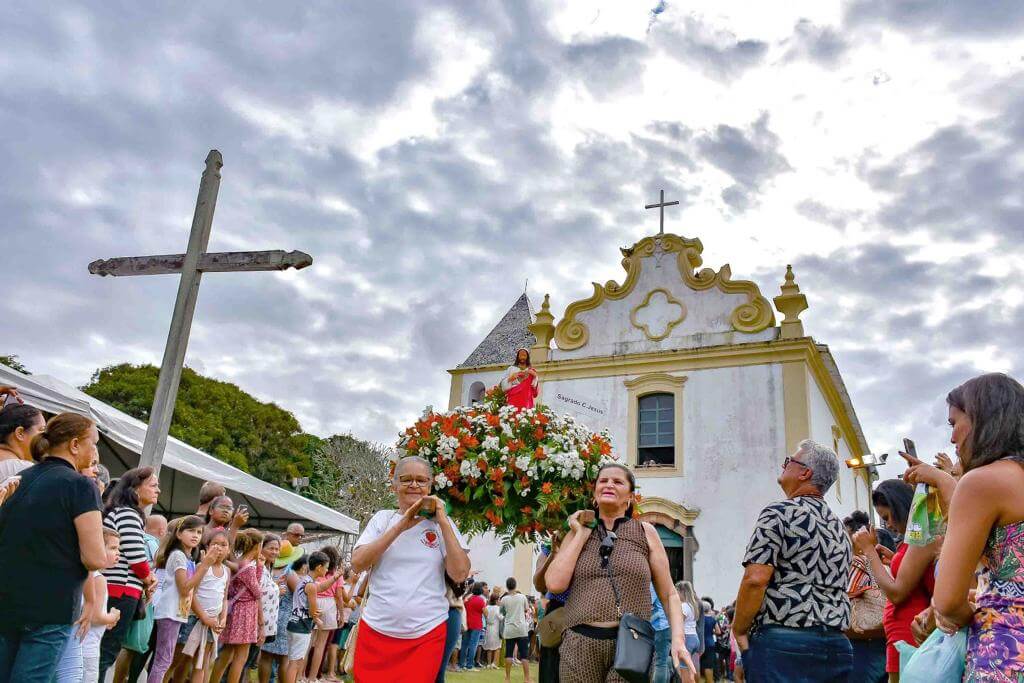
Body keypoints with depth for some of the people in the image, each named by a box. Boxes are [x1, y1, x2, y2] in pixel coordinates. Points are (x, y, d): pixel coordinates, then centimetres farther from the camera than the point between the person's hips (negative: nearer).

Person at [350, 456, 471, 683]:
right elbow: (357, 564, -7)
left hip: (427, 634, -1)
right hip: (376, 629, 1)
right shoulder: (382, 518, 5)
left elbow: (460, 574, -8)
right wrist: (401, 526, -14)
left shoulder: (442, 523, 3)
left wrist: (443, 522, -11)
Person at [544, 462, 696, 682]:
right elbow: (555, 584, -4)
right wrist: (581, 535, 0)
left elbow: (668, 595, 7)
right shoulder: (577, 533, 11)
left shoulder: (645, 532, 8)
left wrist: (678, 639, -7)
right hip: (580, 643, 1)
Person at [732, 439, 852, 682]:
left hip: (783, 642, -8)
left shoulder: (778, 513, -9)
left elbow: (755, 579, -18)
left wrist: (739, 631, -7)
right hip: (837, 643, 8)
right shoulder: (838, 526, 17)